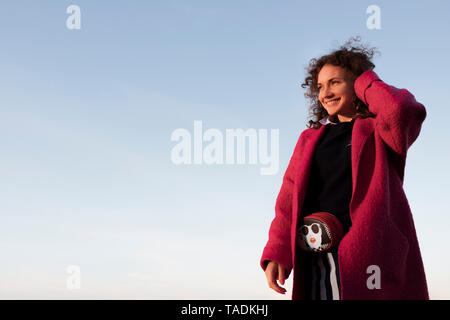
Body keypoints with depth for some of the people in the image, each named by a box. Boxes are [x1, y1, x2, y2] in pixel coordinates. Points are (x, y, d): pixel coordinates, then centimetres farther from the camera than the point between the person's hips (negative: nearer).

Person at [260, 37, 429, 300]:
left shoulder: (379, 133, 6)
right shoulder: (310, 139, 19)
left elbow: (403, 111, -19)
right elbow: (288, 201, 13)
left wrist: (366, 82, 0)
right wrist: (276, 254, 1)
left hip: (366, 255, -4)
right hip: (316, 262, 4)